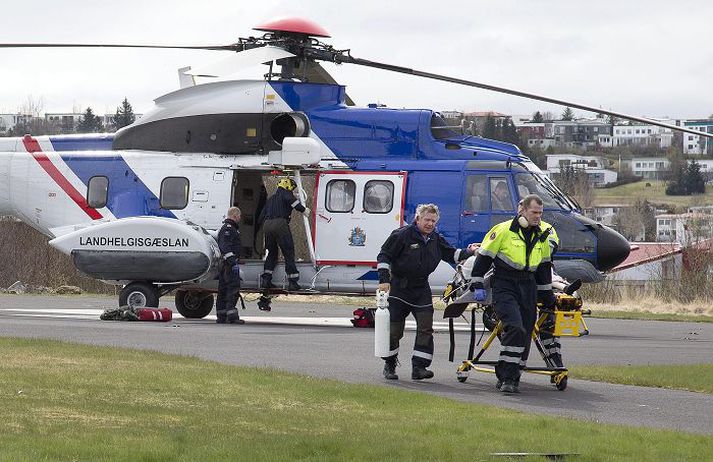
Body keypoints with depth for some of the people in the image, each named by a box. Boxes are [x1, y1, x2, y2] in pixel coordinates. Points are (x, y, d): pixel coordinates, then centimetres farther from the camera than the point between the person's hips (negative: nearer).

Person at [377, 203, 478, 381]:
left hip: (421, 289, 5)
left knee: (426, 329, -6)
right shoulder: (402, 235, -9)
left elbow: (451, 254, 17)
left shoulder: (436, 240, 8)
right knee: (394, 329, -2)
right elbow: (384, 256, -9)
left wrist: (468, 252, -2)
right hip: (399, 287, -5)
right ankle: (389, 366, 14)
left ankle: (419, 367, -5)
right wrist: (384, 279, -18)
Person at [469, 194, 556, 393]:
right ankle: (507, 377, -19)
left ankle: (508, 377, 13)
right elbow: (483, 257, -4)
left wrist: (547, 295, 23)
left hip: (528, 288, 6)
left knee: (525, 335, 2)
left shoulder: (542, 235, 10)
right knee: (515, 328, -23)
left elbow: (544, 266, 21)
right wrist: (478, 286, -7)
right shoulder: (504, 230, -8)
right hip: (504, 287, -6)